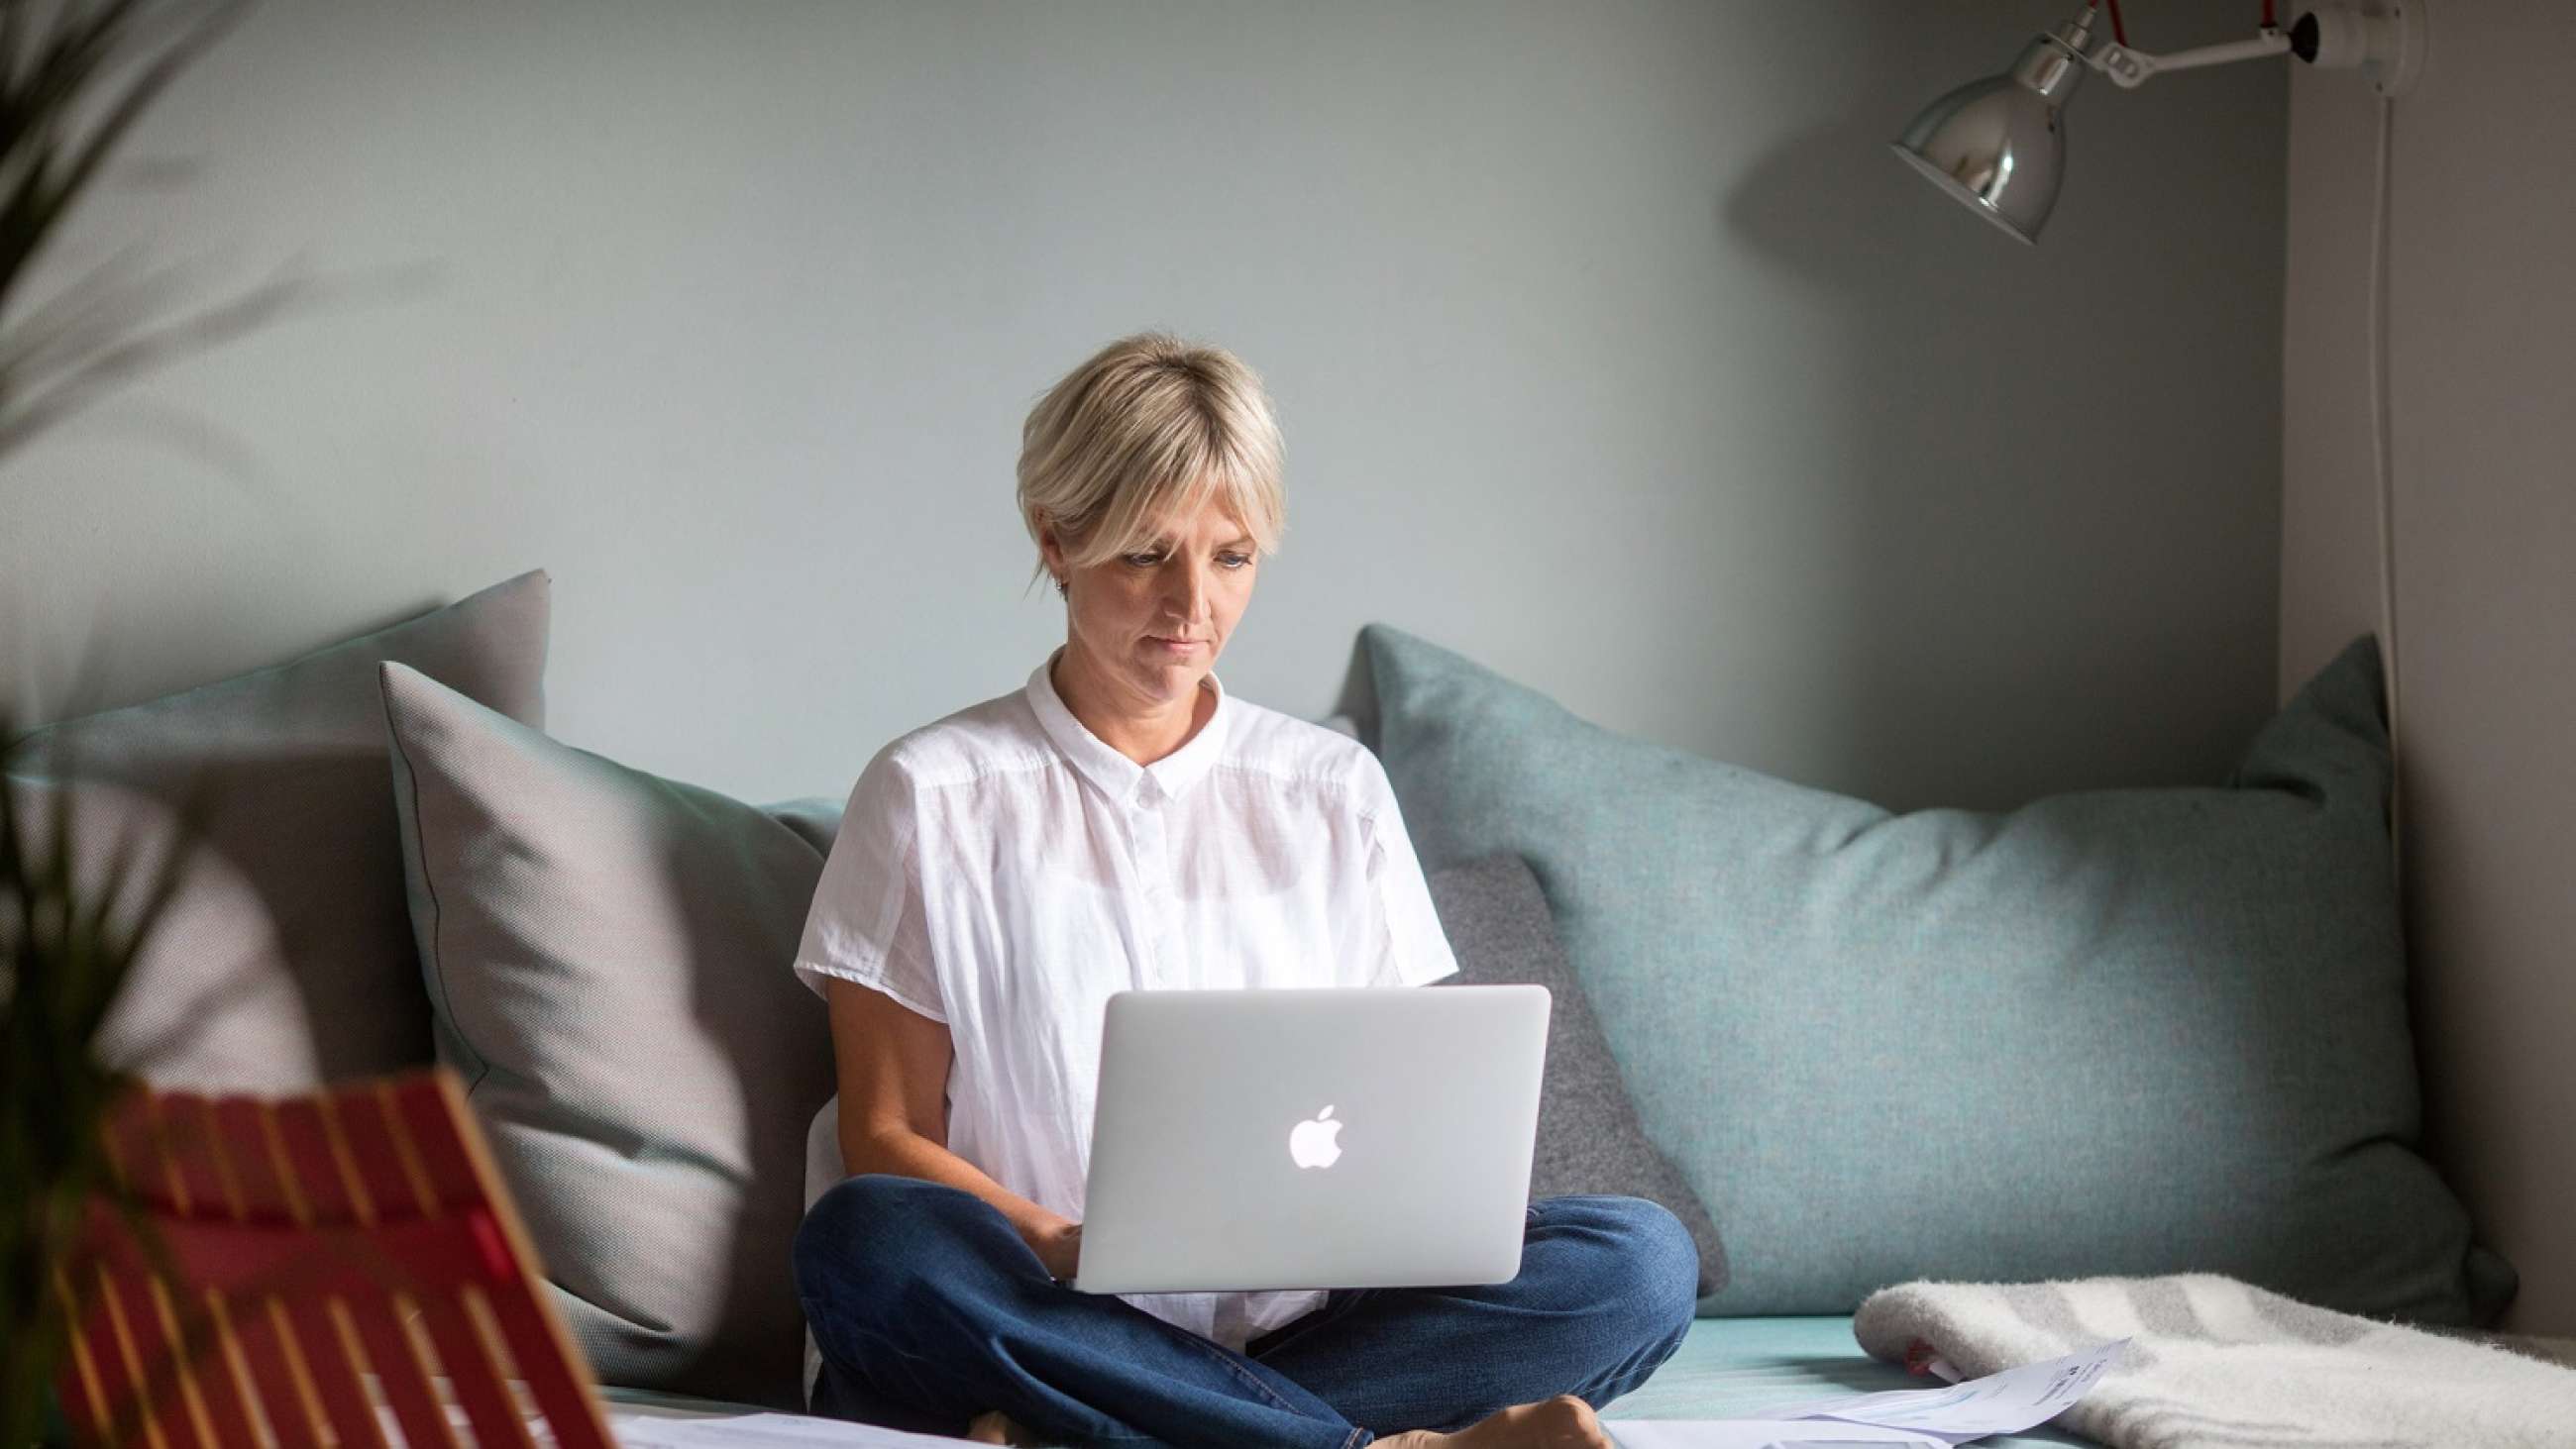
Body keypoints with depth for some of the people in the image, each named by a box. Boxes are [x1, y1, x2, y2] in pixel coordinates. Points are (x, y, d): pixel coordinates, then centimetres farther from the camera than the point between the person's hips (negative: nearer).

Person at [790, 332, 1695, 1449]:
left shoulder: (1332, 791, 18)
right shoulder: (932, 795, 8)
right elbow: (888, 1138, 3)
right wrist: (1060, 1247, -17)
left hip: (1306, 1316, 3)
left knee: (1642, 1259, -22)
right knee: (864, 1241, -36)